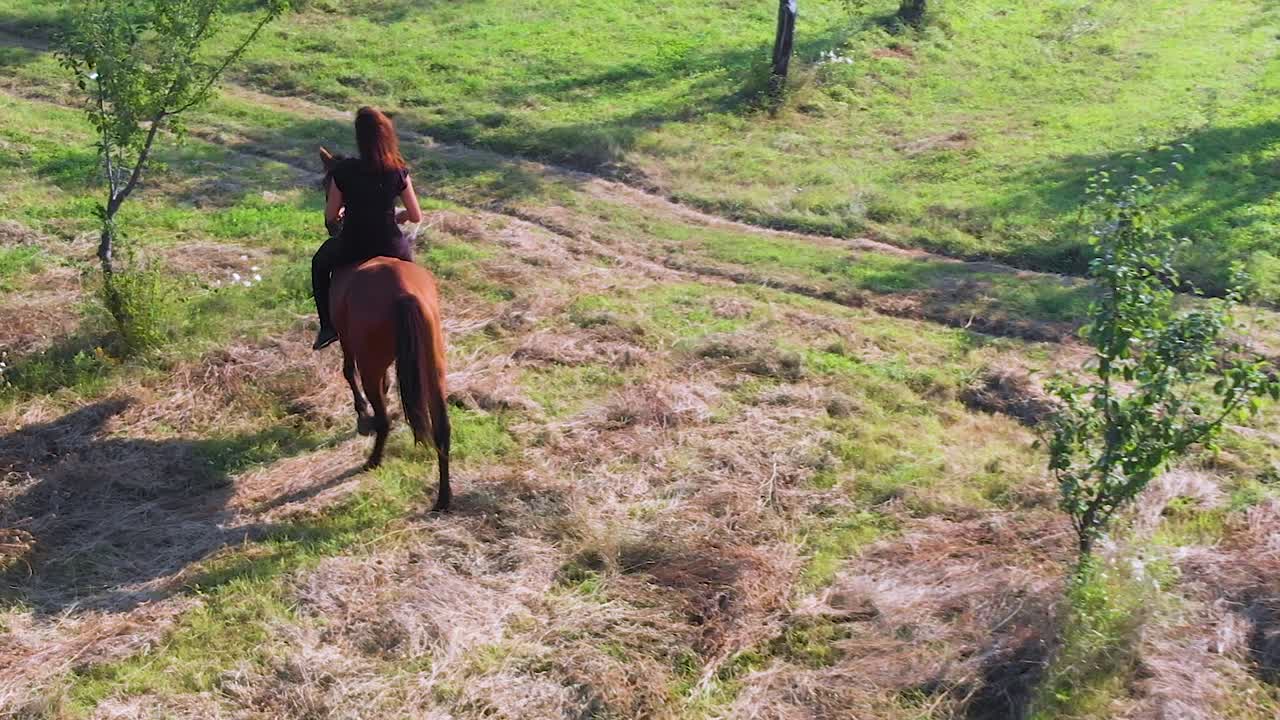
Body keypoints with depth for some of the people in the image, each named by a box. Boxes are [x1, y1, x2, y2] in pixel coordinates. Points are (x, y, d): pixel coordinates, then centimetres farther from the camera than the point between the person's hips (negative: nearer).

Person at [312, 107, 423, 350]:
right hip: (390, 246, 1)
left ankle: (328, 325, 29)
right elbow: (416, 217, -3)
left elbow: (330, 217, -4)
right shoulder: (398, 173, -9)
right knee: (409, 252, 38)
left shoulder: (344, 170, -12)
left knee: (320, 262, 33)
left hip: (351, 248, -1)